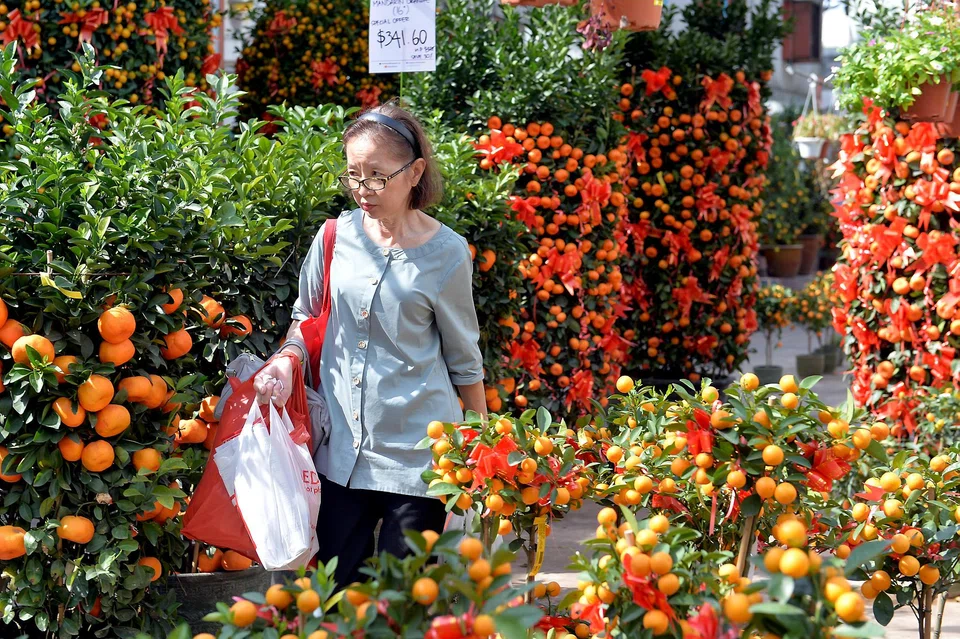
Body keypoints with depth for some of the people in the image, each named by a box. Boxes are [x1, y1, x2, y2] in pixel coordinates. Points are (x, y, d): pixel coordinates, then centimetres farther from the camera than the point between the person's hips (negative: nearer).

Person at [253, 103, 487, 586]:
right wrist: (286, 363, -4)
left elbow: (463, 357, 5)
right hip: (340, 448, 3)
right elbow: (307, 318, 17)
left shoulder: (445, 253, -6)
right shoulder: (336, 236, 1)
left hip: (416, 448, -3)